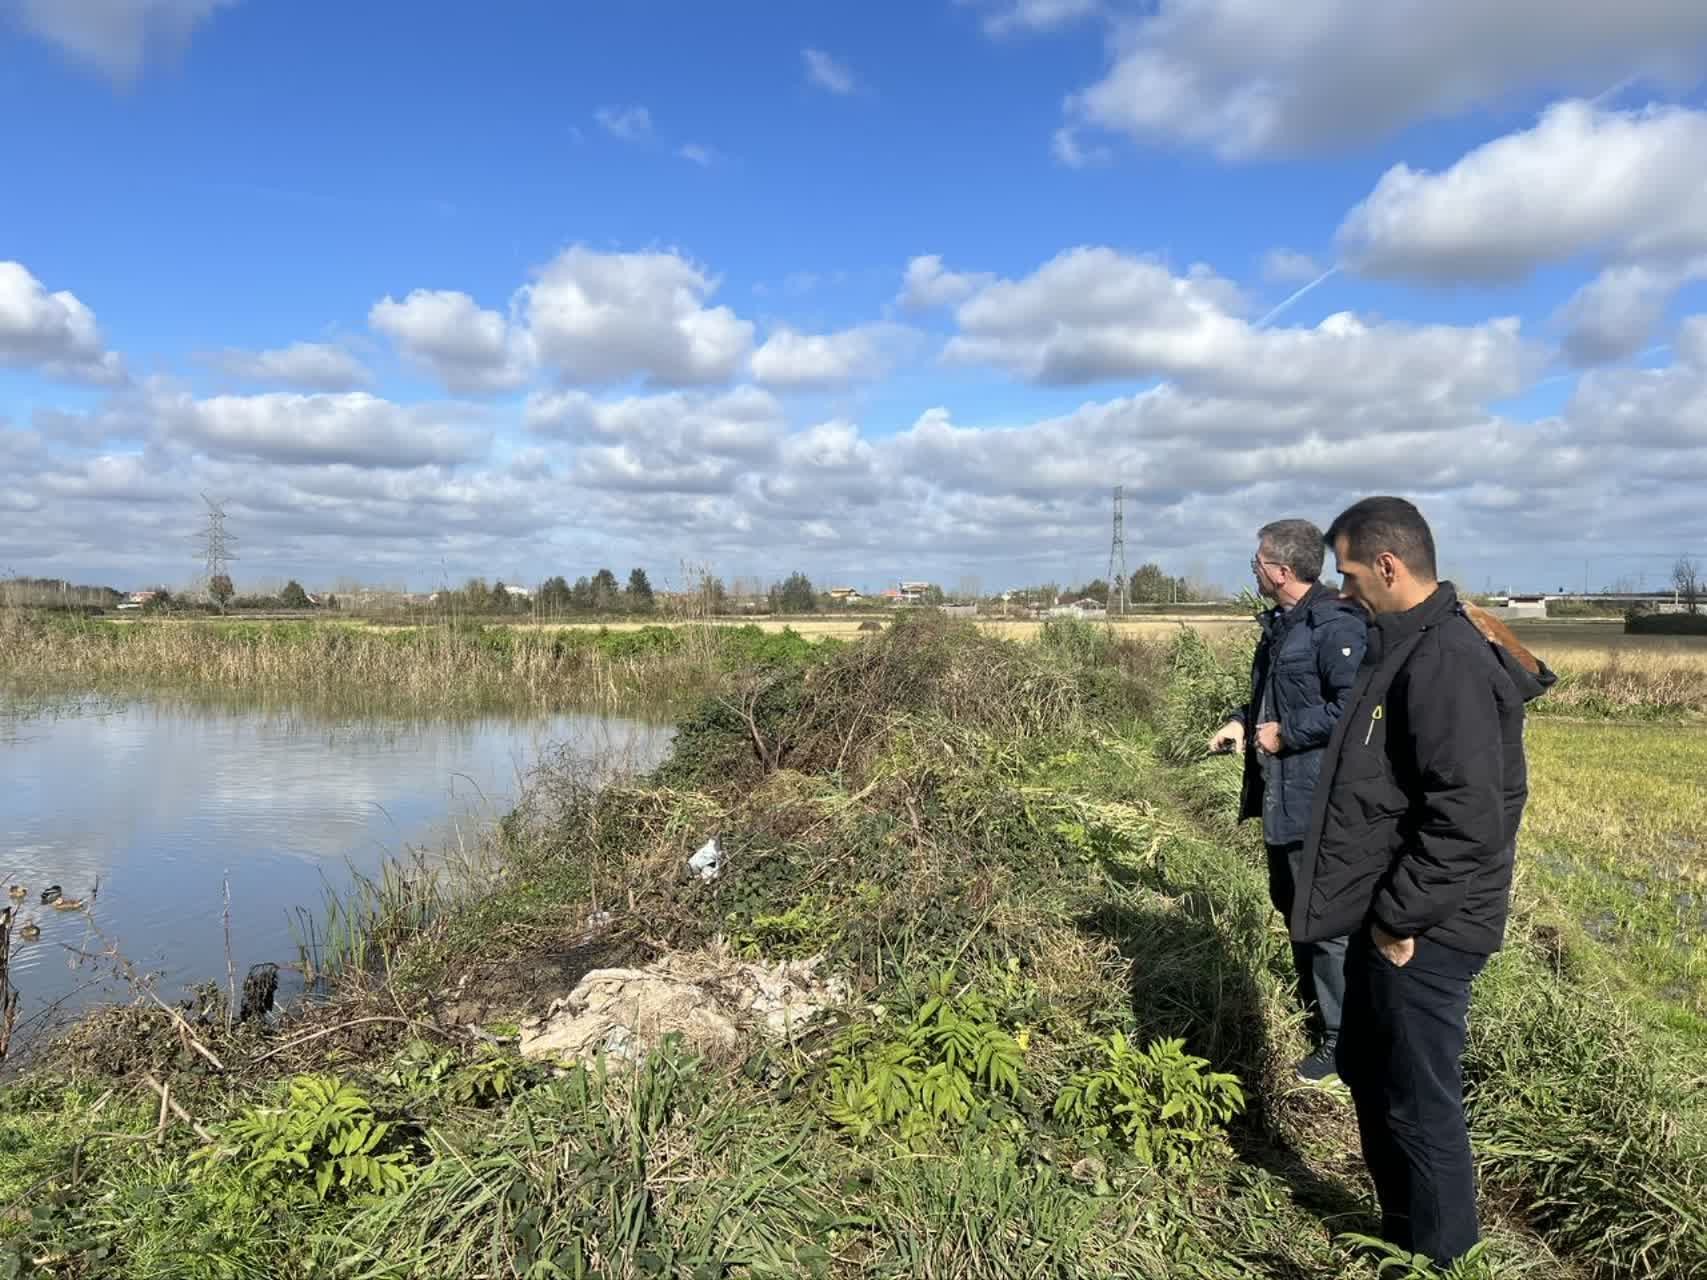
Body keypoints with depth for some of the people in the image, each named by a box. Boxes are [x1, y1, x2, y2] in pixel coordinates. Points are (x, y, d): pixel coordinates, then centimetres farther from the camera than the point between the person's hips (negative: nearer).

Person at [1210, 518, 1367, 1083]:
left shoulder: (1336, 626, -20)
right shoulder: (1281, 623, 12)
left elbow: (1353, 706, -28)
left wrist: (1286, 733, -20)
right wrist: (1242, 721, 6)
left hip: (1317, 800, -11)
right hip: (1280, 792, 11)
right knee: (1289, 902, 22)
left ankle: (1342, 1036, 12)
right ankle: (1311, 1006, 40)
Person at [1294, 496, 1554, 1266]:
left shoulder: (1447, 660, -23)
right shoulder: (1406, 646, 9)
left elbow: (1468, 819, -28)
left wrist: (1400, 916, -19)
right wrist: (1382, 910, 16)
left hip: (1422, 933, -10)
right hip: (1389, 916, 10)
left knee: (1421, 1106, 6)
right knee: (1367, 1074, 23)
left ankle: (1437, 1255, 26)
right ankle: (1400, 1230, 41)